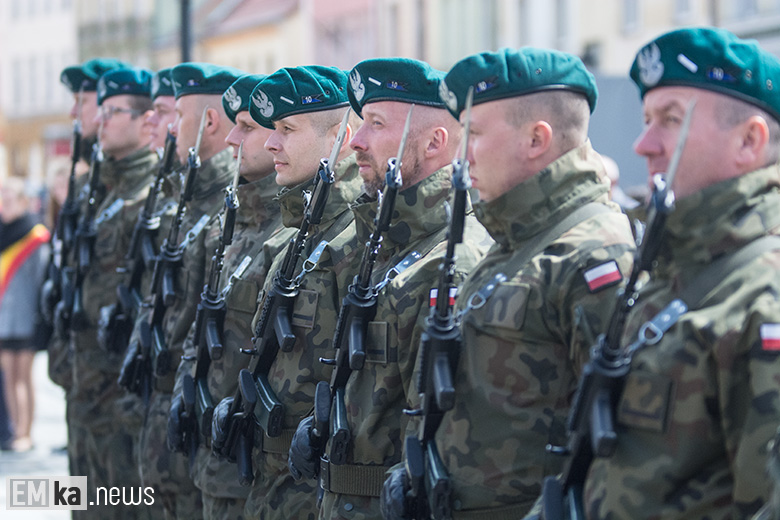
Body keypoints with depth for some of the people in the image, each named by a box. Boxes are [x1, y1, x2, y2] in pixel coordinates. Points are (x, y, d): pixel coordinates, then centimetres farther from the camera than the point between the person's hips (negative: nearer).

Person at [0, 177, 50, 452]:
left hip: (25, 315, -5)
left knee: (23, 374, -4)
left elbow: (43, 275, -4)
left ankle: (25, 434, -2)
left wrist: (42, 313, -8)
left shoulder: (37, 238, -5)